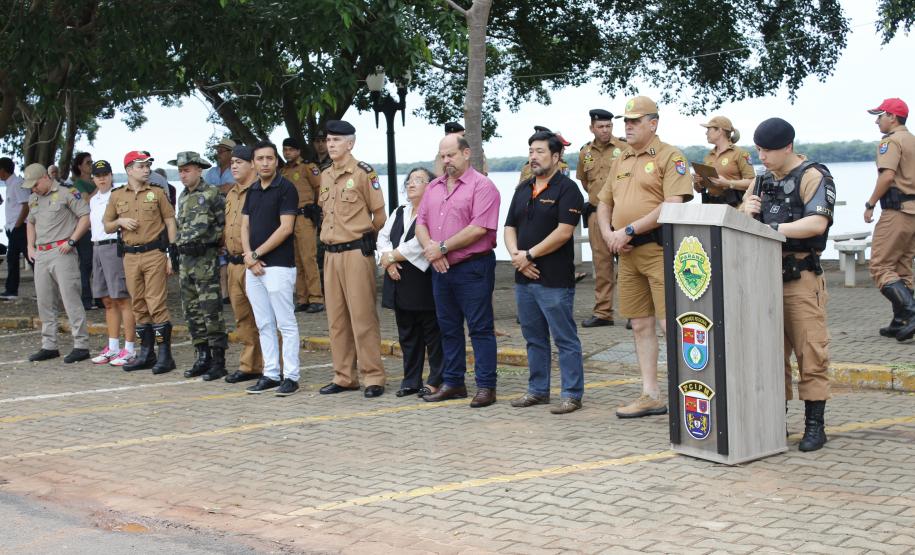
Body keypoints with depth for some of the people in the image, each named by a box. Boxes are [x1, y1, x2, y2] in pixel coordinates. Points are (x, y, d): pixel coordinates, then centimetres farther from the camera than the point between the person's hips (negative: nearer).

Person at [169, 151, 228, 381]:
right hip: (185, 259, 8)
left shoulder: (212, 194, -7)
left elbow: (225, 224, -10)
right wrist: (178, 246, 18)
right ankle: (203, 357, 17)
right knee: (192, 311, 9)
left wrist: (206, 240, -12)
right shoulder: (183, 197, 16)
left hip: (206, 259, -8)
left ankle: (218, 361, -3)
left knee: (211, 311, -8)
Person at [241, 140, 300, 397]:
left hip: (278, 266, -7)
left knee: (286, 324, -3)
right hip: (253, 268, 7)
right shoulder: (252, 191, 15)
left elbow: (285, 228, -13)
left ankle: (291, 376, 1)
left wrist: (256, 254, -11)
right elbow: (245, 226, 13)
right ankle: (270, 374, 16)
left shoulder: (286, 188, -6)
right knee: (264, 325, 10)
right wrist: (248, 257, -4)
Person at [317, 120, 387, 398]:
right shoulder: (325, 176, 13)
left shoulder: (363, 172, -7)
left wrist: (361, 236, 8)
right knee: (336, 318, 9)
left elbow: (379, 216, -3)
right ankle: (344, 377, 17)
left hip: (357, 252, -7)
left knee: (362, 316, -6)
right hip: (331, 254, 7)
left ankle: (373, 377, 0)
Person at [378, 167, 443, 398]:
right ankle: (411, 381, 19)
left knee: (433, 334, -1)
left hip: (425, 281, -8)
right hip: (400, 283, 8)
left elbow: (420, 243, -18)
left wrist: (391, 256, -10)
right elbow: (383, 237, 11)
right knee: (407, 334, 12)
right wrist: (389, 262, -8)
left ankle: (435, 381, 6)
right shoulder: (399, 212, 18)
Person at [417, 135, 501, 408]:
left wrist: (442, 247, -15)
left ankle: (486, 387, 3)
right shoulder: (434, 187, 15)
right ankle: (453, 383, 22)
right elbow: (421, 223, 12)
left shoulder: (481, 186, -9)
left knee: (480, 328, -2)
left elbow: (479, 228, -19)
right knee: (448, 328, 13)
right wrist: (429, 247, -9)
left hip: (473, 269, -7)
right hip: (441, 269, 7)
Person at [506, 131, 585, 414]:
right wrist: (516, 255, -6)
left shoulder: (567, 189, -7)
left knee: (565, 339, -2)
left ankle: (572, 394, 3)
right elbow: (510, 228, 14)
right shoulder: (523, 190, 16)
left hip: (555, 281, -7)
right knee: (534, 338, 15)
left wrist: (529, 255, -13)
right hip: (524, 277, 8)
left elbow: (564, 232, -16)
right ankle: (538, 390, 24)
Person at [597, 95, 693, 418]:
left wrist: (629, 230, -16)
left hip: (659, 248, -8)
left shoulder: (670, 157, -5)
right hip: (628, 253, 8)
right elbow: (603, 204, 24)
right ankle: (650, 396, 18)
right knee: (640, 325, 10)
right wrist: (608, 233, 2)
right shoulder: (621, 162, 19)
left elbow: (674, 205, -16)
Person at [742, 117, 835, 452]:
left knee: (810, 354, -5)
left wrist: (772, 228, -21)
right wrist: (747, 209, 3)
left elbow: (817, 223, -20)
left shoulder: (813, 177, -6)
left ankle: (815, 425, 2)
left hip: (802, 279, -7)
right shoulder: (763, 180, 17)